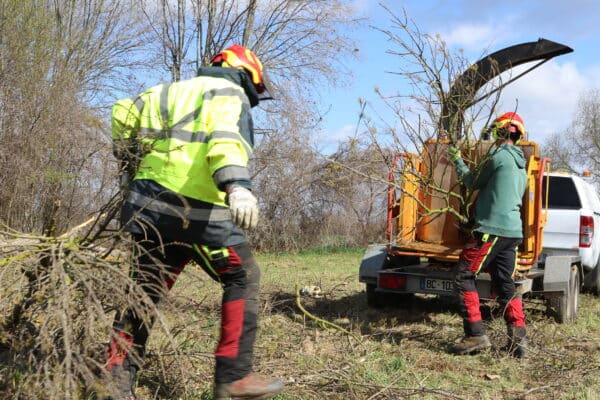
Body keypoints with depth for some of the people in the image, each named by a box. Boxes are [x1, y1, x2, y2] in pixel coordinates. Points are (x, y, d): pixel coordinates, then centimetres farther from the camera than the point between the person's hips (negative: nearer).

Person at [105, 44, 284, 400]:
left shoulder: (170, 91, 25)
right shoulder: (229, 93, 2)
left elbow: (124, 114, 22)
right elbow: (224, 138, -18)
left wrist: (129, 166, 33)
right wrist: (238, 187, -35)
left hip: (151, 204, 7)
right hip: (198, 209, -7)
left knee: (146, 288, 13)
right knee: (243, 277, 4)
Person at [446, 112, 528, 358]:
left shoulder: (499, 156, -7)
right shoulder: (520, 166, 21)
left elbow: (472, 182, 2)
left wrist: (457, 161, 17)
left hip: (492, 229, -9)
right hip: (513, 232, 9)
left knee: (464, 278, -4)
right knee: (505, 286, 12)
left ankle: (476, 336, -8)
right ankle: (518, 339, 6)